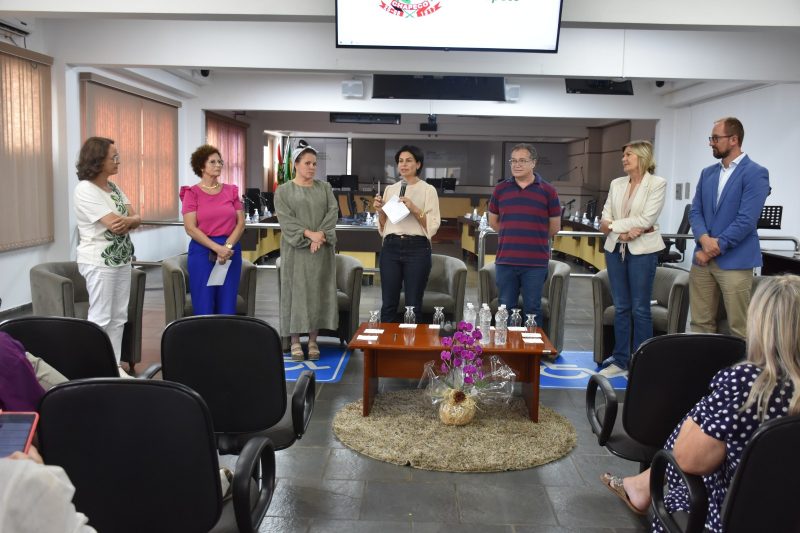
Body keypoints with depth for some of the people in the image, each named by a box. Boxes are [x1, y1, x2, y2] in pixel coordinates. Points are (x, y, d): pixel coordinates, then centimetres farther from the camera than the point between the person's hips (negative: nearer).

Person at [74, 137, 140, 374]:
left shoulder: (114, 188, 10)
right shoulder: (85, 190, -15)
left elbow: (136, 219, 3)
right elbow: (115, 224, -22)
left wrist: (126, 220, -19)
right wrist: (129, 219, -3)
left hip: (122, 260, 8)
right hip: (99, 263, -8)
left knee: (119, 317, 11)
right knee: (100, 318, -3)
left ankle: (115, 365, 19)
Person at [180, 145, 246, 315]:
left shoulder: (231, 191, 10)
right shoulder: (192, 193, 0)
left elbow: (241, 223, 4)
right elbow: (191, 228, -9)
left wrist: (228, 247, -11)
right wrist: (217, 248, -17)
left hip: (231, 252, 3)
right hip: (202, 252, -3)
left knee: (227, 309, 5)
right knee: (204, 309, 2)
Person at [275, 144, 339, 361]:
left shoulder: (325, 187, 12)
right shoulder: (283, 191, 3)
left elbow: (333, 212, 0)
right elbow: (286, 220, -8)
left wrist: (321, 235, -15)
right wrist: (309, 234, -19)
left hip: (322, 251, 3)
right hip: (296, 250, -2)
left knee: (318, 293, 3)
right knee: (296, 292, -1)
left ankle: (313, 341, 11)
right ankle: (295, 342, 5)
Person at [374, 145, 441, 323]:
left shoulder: (428, 190, 1)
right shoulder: (390, 189, 12)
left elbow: (433, 226, -7)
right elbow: (382, 226, 16)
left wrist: (414, 209, -18)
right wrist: (380, 211, -2)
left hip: (417, 248, -3)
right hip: (391, 247, 3)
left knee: (413, 305, 3)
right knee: (388, 303, 5)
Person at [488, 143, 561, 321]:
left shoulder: (547, 191, 0)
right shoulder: (500, 189, 6)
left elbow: (554, 227, 6)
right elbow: (493, 222, 16)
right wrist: (511, 236, 11)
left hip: (536, 262, -2)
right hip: (505, 261, 2)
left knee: (533, 309, 6)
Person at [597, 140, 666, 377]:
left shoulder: (657, 184, -4)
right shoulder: (616, 184, 10)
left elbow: (646, 220, -14)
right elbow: (604, 222, 5)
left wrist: (613, 225, -10)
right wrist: (624, 232, -12)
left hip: (642, 251, -5)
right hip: (615, 249, 5)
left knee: (640, 309, 0)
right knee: (621, 307, 9)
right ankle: (620, 360, 17)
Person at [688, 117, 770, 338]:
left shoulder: (755, 173, -6)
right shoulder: (707, 173, 15)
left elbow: (746, 220, -15)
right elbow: (695, 212, 8)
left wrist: (715, 247, -13)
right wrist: (705, 239, -11)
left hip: (735, 261, -6)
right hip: (702, 259, 6)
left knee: (739, 328, -1)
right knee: (700, 324, 10)